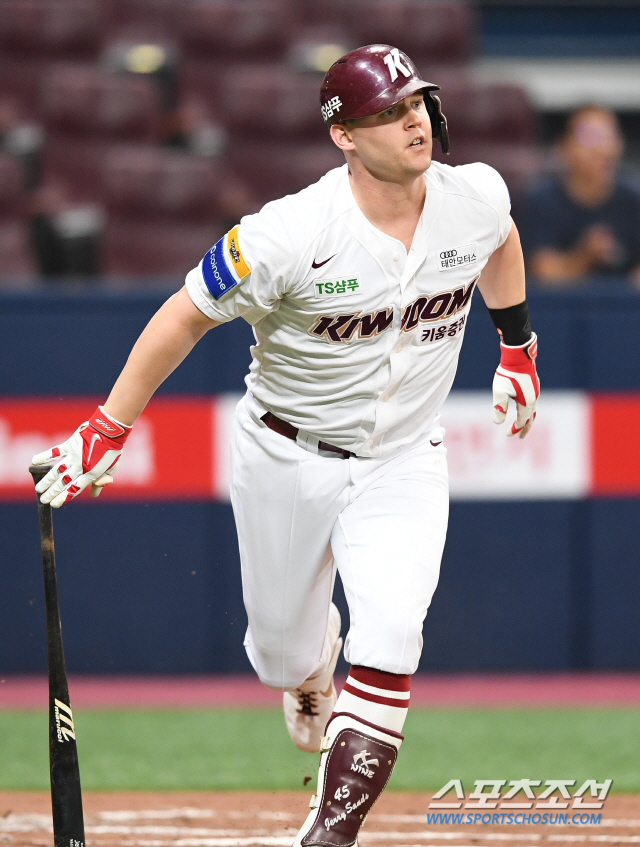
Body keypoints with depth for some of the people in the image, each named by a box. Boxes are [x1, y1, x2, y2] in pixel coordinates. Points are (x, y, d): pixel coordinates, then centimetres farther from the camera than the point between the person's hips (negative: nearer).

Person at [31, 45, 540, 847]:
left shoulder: (476, 198, -13)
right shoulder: (292, 234, -26)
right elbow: (186, 317, -17)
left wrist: (516, 348, 19)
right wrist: (105, 431, -15)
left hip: (403, 464, 2)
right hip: (288, 458, -1)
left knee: (388, 645, -19)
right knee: (281, 650, 15)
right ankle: (314, 654, 54)